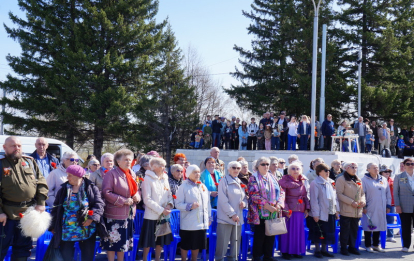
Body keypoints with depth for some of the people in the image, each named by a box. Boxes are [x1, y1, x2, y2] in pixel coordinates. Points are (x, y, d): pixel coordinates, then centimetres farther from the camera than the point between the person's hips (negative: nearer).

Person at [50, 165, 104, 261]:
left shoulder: (92, 188, -4)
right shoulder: (63, 189, 4)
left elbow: (99, 204, -8)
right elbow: (56, 208, 9)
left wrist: (91, 218, -20)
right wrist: (53, 226, 8)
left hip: (87, 231, -2)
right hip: (66, 231, 2)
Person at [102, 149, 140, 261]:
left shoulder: (132, 174, 10)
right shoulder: (111, 174, -11)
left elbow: (137, 190, 20)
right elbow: (106, 193, -17)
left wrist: (137, 196, -4)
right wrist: (123, 200, -18)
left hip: (128, 214, 6)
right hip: (114, 214, -6)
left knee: (123, 241, 15)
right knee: (112, 241, 1)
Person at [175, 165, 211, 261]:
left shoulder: (203, 187, 12)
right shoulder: (183, 187, -6)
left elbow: (208, 203, 18)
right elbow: (178, 204, -10)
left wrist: (209, 217, 16)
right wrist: (189, 206, -23)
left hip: (202, 223, 5)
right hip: (188, 223, -5)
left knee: (197, 244, 12)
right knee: (185, 245, 3)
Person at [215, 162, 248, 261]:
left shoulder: (241, 183, 14)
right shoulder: (224, 181, -6)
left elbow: (245, 197, 21)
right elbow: (223, 201, -12)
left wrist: (244, 203, -3)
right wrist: (232, 214, -15)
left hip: (238, 218, 6)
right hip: (225, 217, -6)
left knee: (236, 242, 10)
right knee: (223, 243, -5)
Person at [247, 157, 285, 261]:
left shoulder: (272, 178, 15)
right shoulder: (254, 178, -2)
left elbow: (281, 192, 11)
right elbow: (254, 195, -12)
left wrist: (279, 204, -7)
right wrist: (268, 206, -17)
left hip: (273, 213, 5)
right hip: (260, 213, -5)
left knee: (271, 236, 8)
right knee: (259, 236, -1)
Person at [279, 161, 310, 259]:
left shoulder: (303, 181, 10)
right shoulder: (285, 180, -5)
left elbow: (306, 196, 12)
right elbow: (282, 196, -9)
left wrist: (307, 208, 5)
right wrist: (286, 210, -15)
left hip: (300, 210, 5)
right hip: (289, 210, -5)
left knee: (298, 231, 9)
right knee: (288, 230, 0)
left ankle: (296, 250, 21)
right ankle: (285, 251, 11)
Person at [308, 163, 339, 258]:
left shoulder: (331, 182, 9)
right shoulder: (315, 183, -10)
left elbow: (335, 196, 14)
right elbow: (314, 199, -13)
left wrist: (337, 210, 10)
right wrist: (315, 213, -16)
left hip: (330, 212, 6)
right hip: (320, 213, -6)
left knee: (328, 232, 11)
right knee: (319, 232, 4)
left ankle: (324, 249, 23)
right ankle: (317, 250, 17)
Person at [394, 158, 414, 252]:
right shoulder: (398, 177, 5)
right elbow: (395, 192, 3)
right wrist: (397, 205, -5)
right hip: (404, 208, -1)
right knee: (406, 228, 4)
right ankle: (406, 246, 14)